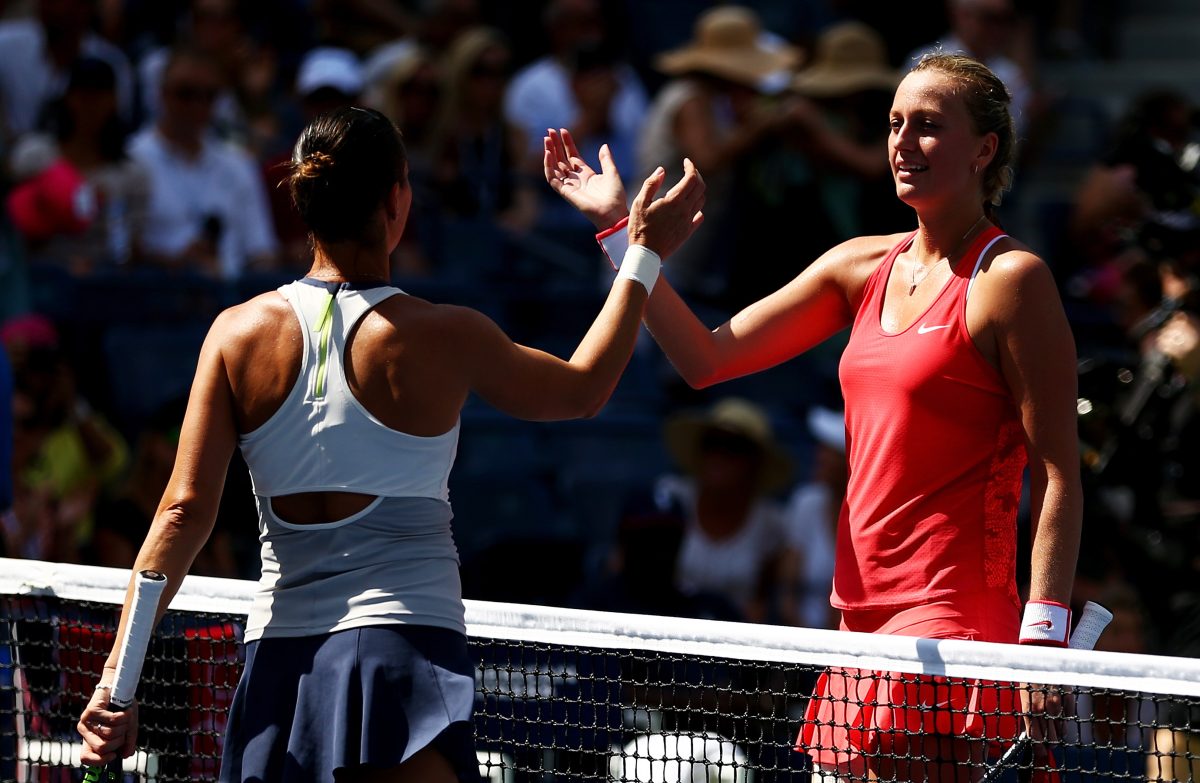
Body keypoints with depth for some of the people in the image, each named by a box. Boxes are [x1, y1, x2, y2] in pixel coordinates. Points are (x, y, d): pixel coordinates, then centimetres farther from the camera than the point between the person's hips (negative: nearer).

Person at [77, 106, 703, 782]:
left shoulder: (239, 333, 1)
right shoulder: (443, 338, -3)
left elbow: (185, 511, -2)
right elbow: (584, 390, 16)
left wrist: (120, 674, 0)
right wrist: (645, 255, 26)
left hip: (279, 654, 4)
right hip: (407, 646, -3)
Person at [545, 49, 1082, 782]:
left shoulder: (1011, 278, -7)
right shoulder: (863, 267, 13)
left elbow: (1059, 475, -10)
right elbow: (708, 357, 13)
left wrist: (1045, 632, -18)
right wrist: (621, 229, 9)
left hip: (954, 615, -7)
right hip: (863, 613, 7)